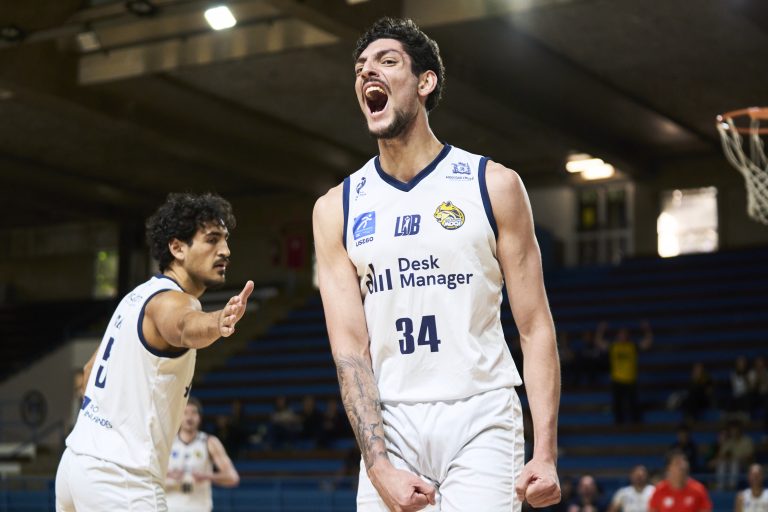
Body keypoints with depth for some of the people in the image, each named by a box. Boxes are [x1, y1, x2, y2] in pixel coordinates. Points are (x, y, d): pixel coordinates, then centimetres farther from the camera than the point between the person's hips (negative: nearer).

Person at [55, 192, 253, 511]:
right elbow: (185, 327, -41)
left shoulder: (139, 296, 14)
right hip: (120, 476, -10)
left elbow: (91, 370, 26)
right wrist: (216, 323, -63)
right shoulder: (169, 300, -14)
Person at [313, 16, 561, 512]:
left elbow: (536, 327, -1)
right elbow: (350, 345, -1)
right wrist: (378, 465, -11)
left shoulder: (493, 185, 1)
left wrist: (546, 453, -10)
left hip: (481, 420, -2)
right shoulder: (336, 209, 5)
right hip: (391, 426, 2)